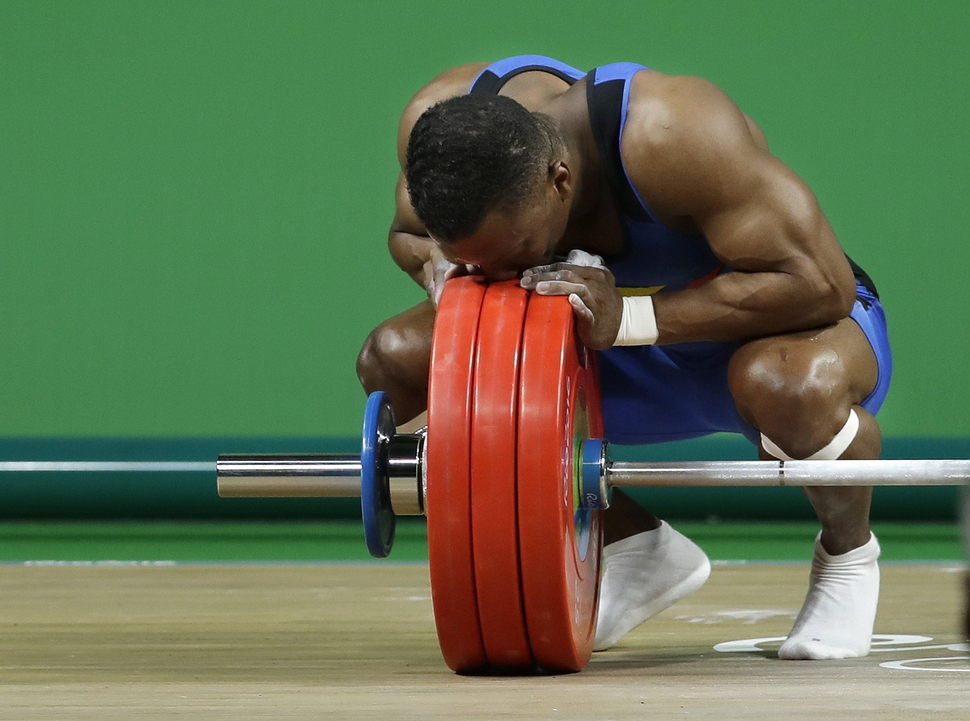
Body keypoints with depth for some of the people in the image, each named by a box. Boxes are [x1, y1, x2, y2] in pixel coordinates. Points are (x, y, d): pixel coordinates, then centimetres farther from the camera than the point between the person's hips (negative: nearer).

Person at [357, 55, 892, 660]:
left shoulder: (671, 135, -38)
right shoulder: (437, 123, -22)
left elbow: (821, 285, -37)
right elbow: (410, 232, 1)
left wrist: (627, 318, -42)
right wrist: (439, 267, -24)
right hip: (635, 356, 6)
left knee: (792, 385, -42)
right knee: (394, 360, -11)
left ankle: (848, 552, -5)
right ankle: (639, 549, 5)